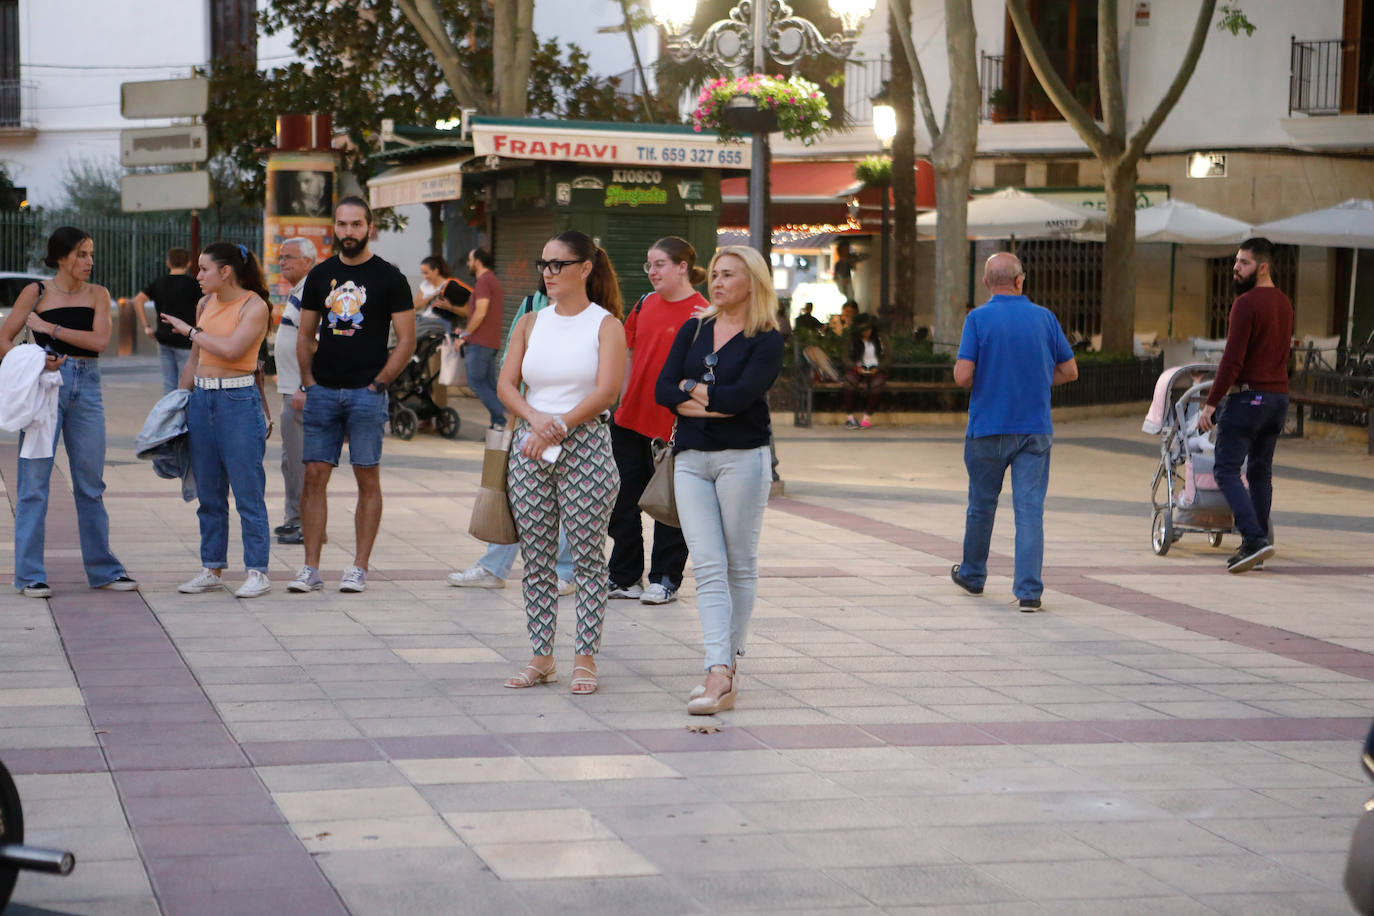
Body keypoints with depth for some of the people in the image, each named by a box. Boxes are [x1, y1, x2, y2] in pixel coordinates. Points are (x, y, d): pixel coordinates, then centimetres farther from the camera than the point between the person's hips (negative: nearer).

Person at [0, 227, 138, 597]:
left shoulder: (98, 295, 8)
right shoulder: (36, 293, 0)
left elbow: (100, 340, -7)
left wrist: (50, 328, -11)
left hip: (87, 387, 3)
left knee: (91, 483, 10)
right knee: (34, 480, -2)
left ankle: (103, 569, 18)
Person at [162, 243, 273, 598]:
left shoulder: (255, 306, -8)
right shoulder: (205, 304, 13)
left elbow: (230, 349, -22)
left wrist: (190, 330, -11)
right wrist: (179, 401, 19)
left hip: (239, 400, -7)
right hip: (202, 399, 7)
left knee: (248, 492, -5)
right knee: (208, 494, 9)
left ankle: (257, 572, 0)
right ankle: (212, 570, 16)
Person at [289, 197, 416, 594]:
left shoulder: (388, 278, 0)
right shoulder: (320, 275, 11)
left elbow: (406, 340, -1)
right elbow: (305, 334, 16)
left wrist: (378, 383, -9)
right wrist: (307, 383, 3)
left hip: (366, 393, -3)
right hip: (322, 392, 3)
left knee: (367, 478, -1)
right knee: (315, 475, 0)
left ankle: (359, 568, 5)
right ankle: (311, 568, 4)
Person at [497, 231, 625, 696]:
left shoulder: (606, 325, 0)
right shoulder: (530, 324, 12)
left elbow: (606, 391, -11)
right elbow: (506, 385, 6)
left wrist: (558, 426, -15)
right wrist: (535, 417, -13)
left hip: (585, 445, -4)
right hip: (530, 447, 4)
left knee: (587, 554, -2)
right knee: (536, 557, 5)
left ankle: (585, 658, 3)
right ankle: (541, 657, 11)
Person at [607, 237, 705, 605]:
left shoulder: (700, 313, -11)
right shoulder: (645, 305, 10)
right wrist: (620, 404, 14)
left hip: (671, 425, -7)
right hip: (631, 420, 7)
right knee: (622, 502, 11)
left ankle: (665, 580, 16)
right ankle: (625, 577, 23)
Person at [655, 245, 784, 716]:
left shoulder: (766, 340, -2)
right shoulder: (694, 329, 12)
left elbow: (739, 396, -16)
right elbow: (663, 389, 2)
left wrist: (691, 388, -3)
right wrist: (713, 403, -11)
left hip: (742, 457, -4)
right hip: (691, 459, 4)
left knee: (740, 566, 4)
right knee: (708, 568, -5)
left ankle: (726, 668, 11)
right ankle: (719, 673, -11)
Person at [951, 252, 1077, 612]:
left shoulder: (978, 319, -7)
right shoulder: (1045, 318, 1)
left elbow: (962, 375, -13)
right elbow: (1069, 371, 6)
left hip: (989, 426, -1)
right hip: (1035, 429, 1)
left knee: (982, 505, 15)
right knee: (1030, 508, -1)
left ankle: (972, 574, 33)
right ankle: (1029, 590, -9)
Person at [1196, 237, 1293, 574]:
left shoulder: (1246, 304, -15)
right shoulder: (1284, 304, 13)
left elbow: (1232, 359, -19)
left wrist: (1211, 403, -16)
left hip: (1248, 396, -8)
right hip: (1279, 396, 8)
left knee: (1226, 470, -6)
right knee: (1260, 471, 14)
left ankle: (1254, 538, -19)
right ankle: (1257, 545, 15)